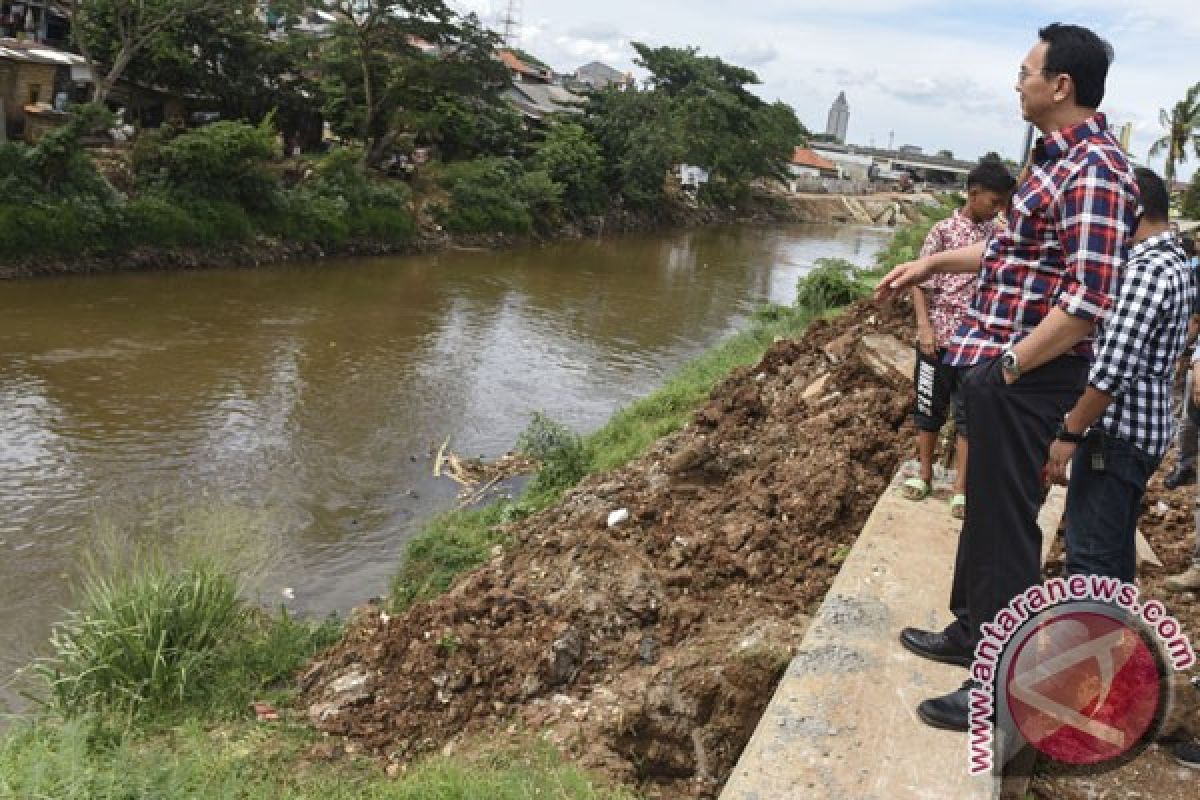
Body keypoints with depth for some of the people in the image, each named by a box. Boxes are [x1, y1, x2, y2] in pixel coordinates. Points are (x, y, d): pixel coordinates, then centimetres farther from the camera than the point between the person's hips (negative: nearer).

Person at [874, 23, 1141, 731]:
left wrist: (1008, 365, -20)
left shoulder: (1093, 170, -19)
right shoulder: (1059, 157, 13)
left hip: (1027, 375, -10)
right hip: (999, 364, 10)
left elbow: (1090, 301, -26)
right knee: (984, 504, 20)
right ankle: (971, 631, 38)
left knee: (1008, 520, -1)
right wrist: (931, 265, 26)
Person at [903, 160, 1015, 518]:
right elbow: (919, 283, -6)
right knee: (930, 405, 10)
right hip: (938, 335, -3)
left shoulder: (995, 233, 8)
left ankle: (961, 487, 9)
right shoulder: (943, 230, -5)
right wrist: (925, 327, -15)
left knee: (970, 412, 3)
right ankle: (925, 473, 25)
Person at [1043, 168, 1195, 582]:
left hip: (1118, 432, -10)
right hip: (1147, 429, 10)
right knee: (1116, 549, 19)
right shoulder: (1178, 262, 14)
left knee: (1090, 555, -7)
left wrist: (1068, 433, -19)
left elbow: (1113, 369, -24)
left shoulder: (1145, 268, -18)